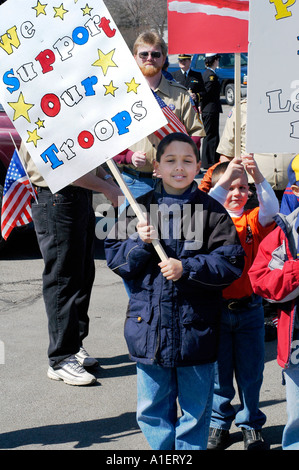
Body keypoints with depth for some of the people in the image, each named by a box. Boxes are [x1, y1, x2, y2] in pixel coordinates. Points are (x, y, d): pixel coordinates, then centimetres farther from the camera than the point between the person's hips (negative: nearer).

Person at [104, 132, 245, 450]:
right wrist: (141, 243, -15)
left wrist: (186, 268, -19)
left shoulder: (211, 211, -4)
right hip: (149, 325, 2)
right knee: (152, 409, 14)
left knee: (196, 408, 12)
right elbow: (114, 258, 3)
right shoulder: (141, 207, 3)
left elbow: (231, 262, -9)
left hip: (195, 327, -2)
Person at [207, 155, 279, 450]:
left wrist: (258, 177, -30)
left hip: (249, 308, 2)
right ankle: (219, 423, 26)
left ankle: (251, 425, 27)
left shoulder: (253, 220, 3)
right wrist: (224, 180, -32)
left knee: (251, 370, 11)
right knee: (219, 371, 9)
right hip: (217, 307, -1)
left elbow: (271, 210, -17)